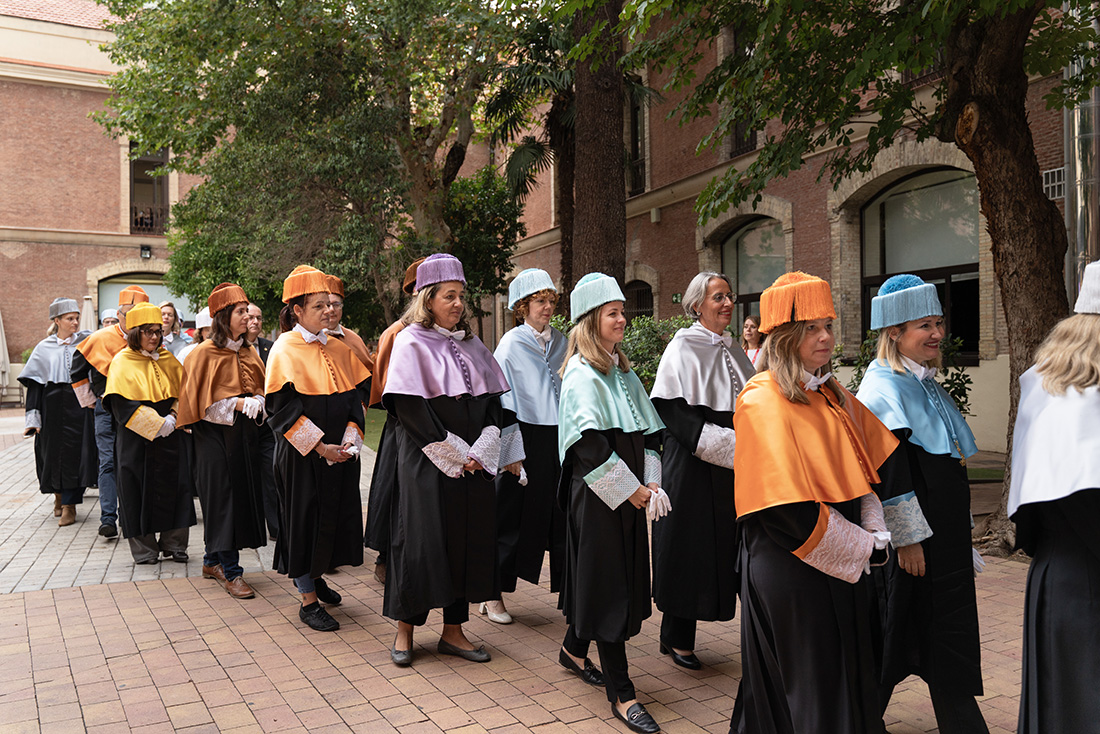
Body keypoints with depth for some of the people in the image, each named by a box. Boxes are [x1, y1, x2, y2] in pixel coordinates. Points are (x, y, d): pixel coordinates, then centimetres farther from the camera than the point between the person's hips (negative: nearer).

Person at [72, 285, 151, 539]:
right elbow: (78, 371, 8)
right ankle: (108, 519, -4)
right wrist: (90, 402, 8)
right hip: (108, 410, -2)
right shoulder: (100, 339, -4)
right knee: (108, 463, -4)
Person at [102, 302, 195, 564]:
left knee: (173, 487, 2)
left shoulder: (167, 360, 11)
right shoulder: (122, 362, -2)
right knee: (140, 490, 1)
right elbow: (123, 404, -12)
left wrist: (172, 417, -9)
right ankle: (145, 548, 12)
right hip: (137, 441, -3)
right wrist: (156, 423, -18)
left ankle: (173, 544, 13)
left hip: (169, 438, 4)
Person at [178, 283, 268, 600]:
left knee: (244, 497, 8)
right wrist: (236, 403, -19)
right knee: (223, 498, -4)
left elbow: (260, 390, 14)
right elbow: (203, 401, -10)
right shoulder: (205, 353, -7)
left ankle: (213, 561, 24)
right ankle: (231, 572, 2)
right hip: (215, 434, -6)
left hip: (245, 434, 6)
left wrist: (255, 402, -8)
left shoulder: (248, 352, 10)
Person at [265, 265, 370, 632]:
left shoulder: (339, 348, 6)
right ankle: (308, 600, 14)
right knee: (304, 517, 2)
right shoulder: (285, 350, -10)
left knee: (335, 514, 13)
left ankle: (315, 576, 36)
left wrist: (351, 436, -9)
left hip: (339, 450, 6)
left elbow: (358, 393, 7)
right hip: (301, 454, -6)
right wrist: (319, 446, -19)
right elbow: (281, 407, -15)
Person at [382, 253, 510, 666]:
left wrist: (480, 453, -7)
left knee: (467, 539, 8)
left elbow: (492, 400, 8)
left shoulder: (471, 345, 11)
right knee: (421, 540, 1)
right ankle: (405, 630, 18)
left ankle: (453, 630, 20)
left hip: (474, 464, 6)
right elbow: (410, 408, -14)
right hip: (427, 463, -5)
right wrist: (453, 456, -15)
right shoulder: (411, 343, -6)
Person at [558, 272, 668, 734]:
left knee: (623, 574, 16)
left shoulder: (623, 372, 14)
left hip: (628, 493, 8)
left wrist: (650, 482, 1)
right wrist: (630, 489, -15)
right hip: (597, 493, -8)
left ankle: (575, 646, 38)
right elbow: (589, 443, -19)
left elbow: (648, 430, 14)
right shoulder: (581, 373, -11)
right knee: (606, 582, -4)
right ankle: (621, 694, 2)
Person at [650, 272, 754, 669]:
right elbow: (677, 414, -14)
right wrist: (728, 444, -17)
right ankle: (676, 637, 15)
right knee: (689, 546, 1)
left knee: (736, 545, 8)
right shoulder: (682, 349, -7)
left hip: (734, 467, 6)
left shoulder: (733, 351, 14)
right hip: (693, 468, -6)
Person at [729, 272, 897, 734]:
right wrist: (863, 548, -14)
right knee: (807, 690, 5)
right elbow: (790, 509, -21)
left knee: (845, 675, 17)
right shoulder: (763, 401, -17)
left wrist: (875, 533, -3)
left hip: (843, 565, 8)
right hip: (790, 571, -8)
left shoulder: (833, 397, 10)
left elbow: (862, 469, 13)